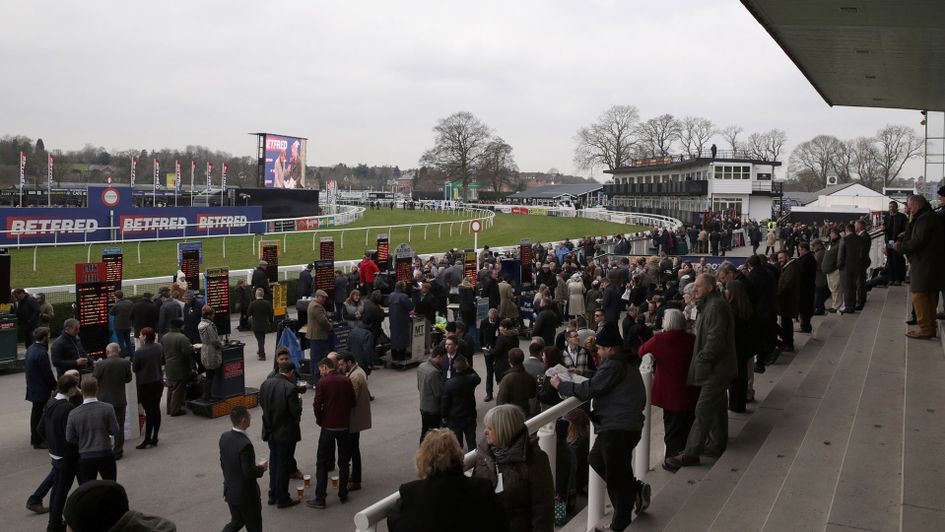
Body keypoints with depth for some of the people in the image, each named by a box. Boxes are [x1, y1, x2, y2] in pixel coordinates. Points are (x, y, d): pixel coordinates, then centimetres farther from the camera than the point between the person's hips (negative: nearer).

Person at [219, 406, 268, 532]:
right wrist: (262, 468, -6)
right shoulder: (245, 444, -30)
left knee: (236, 522, 26)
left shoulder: (224, 437, -5)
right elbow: (249, 473, -25)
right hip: (246, 495, -7)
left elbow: (223, 463, 7)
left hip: (229, 491, 7)